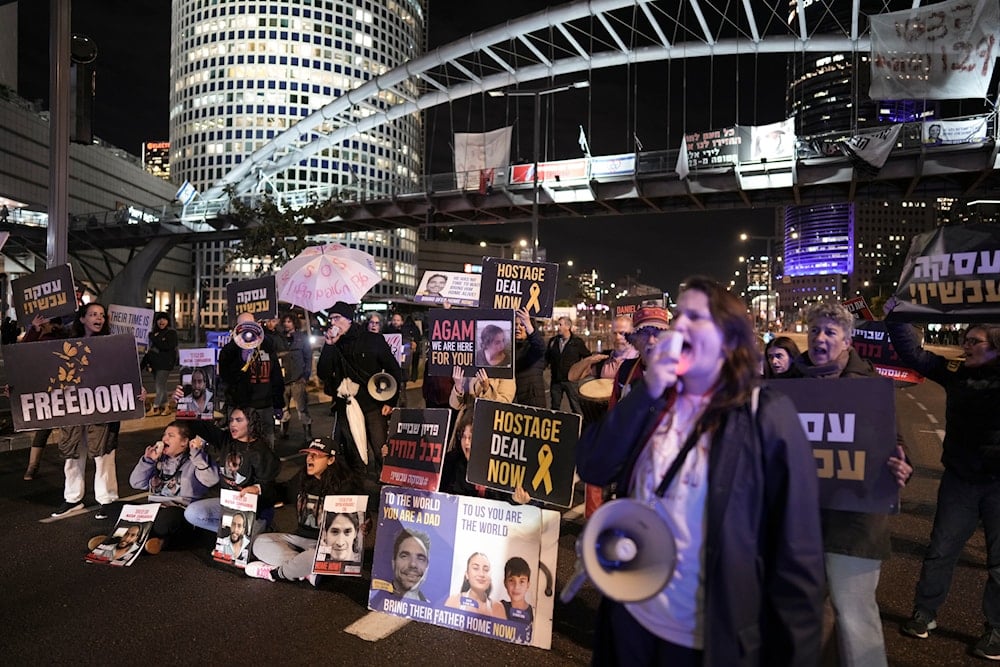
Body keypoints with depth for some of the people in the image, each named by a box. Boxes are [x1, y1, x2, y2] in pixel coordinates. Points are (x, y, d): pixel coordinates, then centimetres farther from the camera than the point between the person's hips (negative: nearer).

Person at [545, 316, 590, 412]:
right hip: (556, 380, 4)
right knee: (555, 407, 13)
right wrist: (548, 364, 2)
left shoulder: (577, 341, -4)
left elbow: (588, 357, 4)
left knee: (575, 407, 1)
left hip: (571, 379, -4)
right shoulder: (553, 341, 6)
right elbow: (547, 356, 18)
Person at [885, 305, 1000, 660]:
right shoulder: (955, 372, 2)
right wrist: (896, 317, -3)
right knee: (941, 549, 11)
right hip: (959, 477, 3)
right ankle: (924, 613, 25)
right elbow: (914, 353, 3)